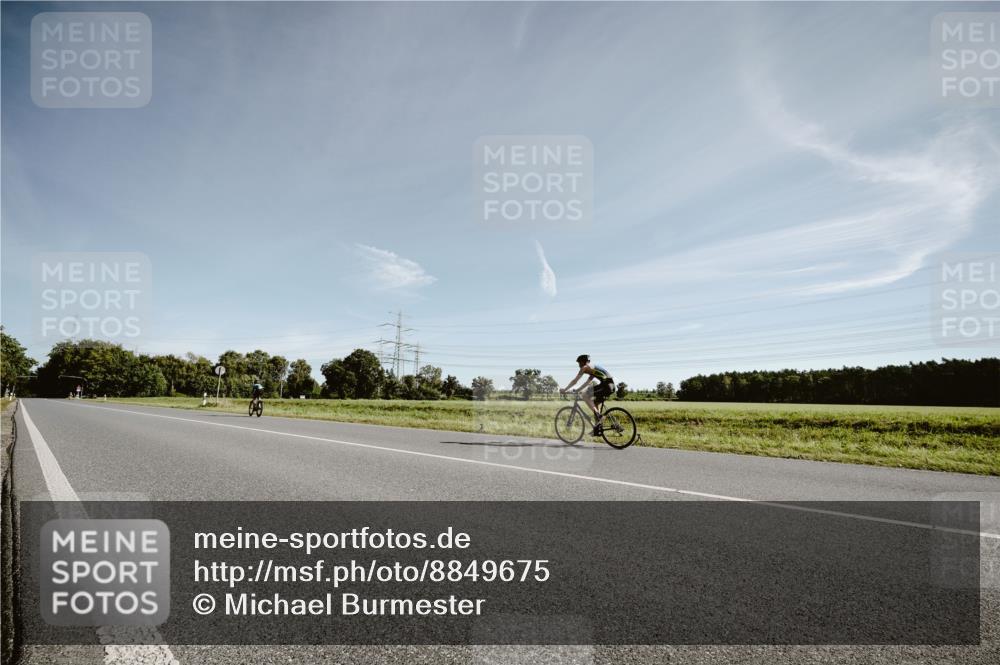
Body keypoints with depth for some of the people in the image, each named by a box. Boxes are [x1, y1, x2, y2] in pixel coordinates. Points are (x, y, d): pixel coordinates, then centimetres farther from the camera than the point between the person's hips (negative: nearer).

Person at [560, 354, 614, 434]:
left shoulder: (585, 367, 1)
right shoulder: (593, 368, 28)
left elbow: (574, 381, 2)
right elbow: (587, 383, 38)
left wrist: (564, 390, 11)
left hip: (606, 385, -9)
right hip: (611, 386, 9)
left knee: (584, 395, -8)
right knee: (594, 403, 19)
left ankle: (597, 413, -9)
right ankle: (597, 428, 19)